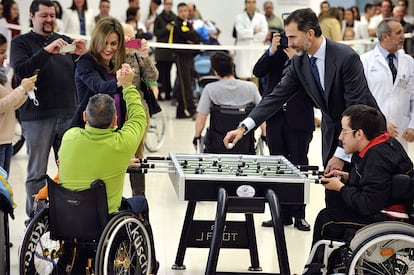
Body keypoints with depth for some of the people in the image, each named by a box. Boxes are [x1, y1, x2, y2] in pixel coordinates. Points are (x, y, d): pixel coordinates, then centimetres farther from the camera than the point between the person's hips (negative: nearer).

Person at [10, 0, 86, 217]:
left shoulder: (64, 41, 16)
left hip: (68, 114, 4)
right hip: (37, 117, -4)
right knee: (37, 172, 0)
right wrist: (46, 51, -22)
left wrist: (82, 55, -7)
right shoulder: (21, 43, 5)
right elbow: (21, 70, -13)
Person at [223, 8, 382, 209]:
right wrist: (244, 127, -16)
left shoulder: (346, 57, -26)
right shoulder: (300, 61, -5)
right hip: (333, 130, 6)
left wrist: (341, 155, -25)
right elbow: (277, 96, -5)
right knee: (332, 196, 4)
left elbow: (356, 108, -26)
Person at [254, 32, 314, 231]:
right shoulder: (276, 51, 7)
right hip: (276, 117, 4)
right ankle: (283, 214, 16)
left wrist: (294, 57, -20)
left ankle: (299, 215, 9)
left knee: (298, 165, 2)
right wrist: (272, 50, -15)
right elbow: (258, 71, -3)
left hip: (299, 119, -4)